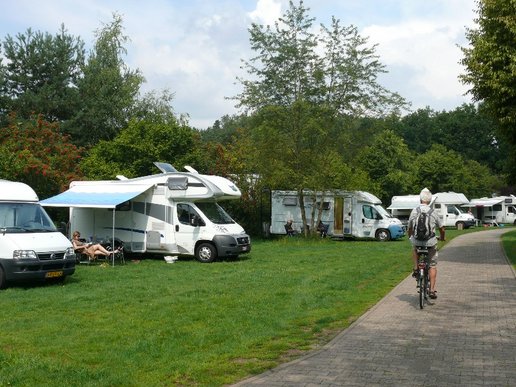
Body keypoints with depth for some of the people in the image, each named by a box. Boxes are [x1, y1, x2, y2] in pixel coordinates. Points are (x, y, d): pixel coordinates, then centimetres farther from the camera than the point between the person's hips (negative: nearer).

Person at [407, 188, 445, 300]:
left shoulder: (414, 211, -1)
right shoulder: (432, 213, -3)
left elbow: (410, 228, 9)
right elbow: (441, 228, 7)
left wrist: (410, 237, 30)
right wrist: (442, 237, 28)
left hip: (417, 241, 1)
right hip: (430, 242, -1)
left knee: (414, 248, 37)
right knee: (432, 266, 12)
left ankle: (416, 268, 21)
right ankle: (432, 290, 8)